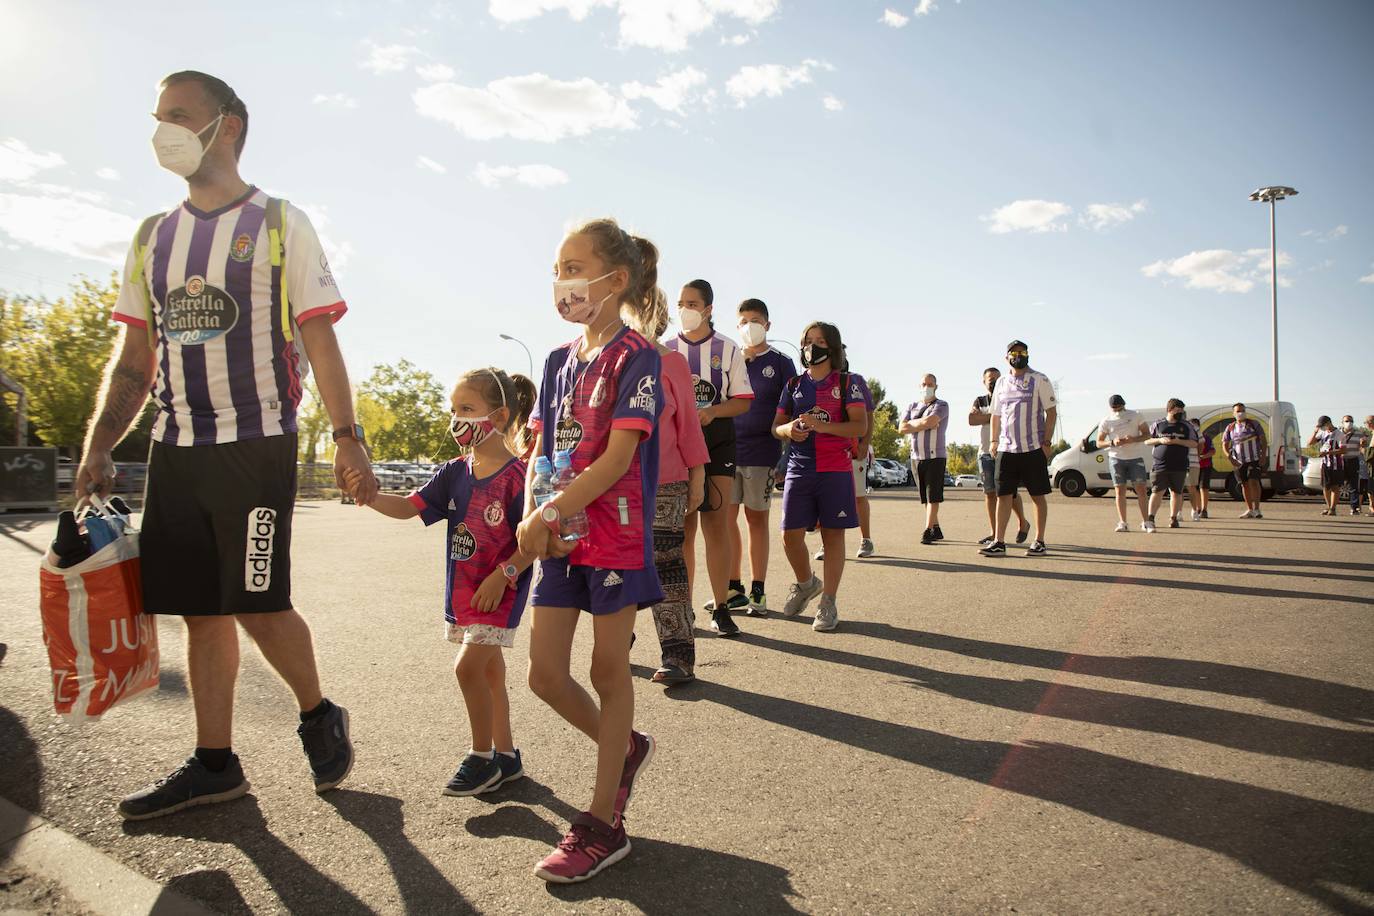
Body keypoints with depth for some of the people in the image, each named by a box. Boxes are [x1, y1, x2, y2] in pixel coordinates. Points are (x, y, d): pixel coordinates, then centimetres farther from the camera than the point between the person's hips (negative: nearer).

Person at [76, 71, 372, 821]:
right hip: (176, 450, 5)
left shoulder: (279, 224, 1)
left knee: (256, 603, -7)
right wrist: (98, 445, 5)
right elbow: (134, 354, 15)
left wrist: (346, 435, -14)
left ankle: (319, 716, 19)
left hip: (255, 446, -5)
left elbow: (319, 339, -4)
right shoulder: (152, 237, 15)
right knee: (200, 609, 7)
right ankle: (214, 764, 18)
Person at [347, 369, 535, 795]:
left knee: (468, 666, -15)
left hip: (499, 591, -7)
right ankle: (505, 757, 27)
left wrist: (503, 575, -21)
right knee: (488, 672, 14)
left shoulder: (516, 475, -15)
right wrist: (369, 494, -16)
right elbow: (407, 507, 0)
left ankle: (482, 757, 3)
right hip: (462, 591, 7)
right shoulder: (455, 473, 5)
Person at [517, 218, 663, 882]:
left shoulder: (637, 357, -9)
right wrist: (531, 516, -7)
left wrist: (548, 514, -19)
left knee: (608, 669, 3)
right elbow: (541, 451, 10)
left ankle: (602, 826, 14)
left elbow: (617, 457, -16)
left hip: (616, 531, -6)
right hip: (560, 534, 7)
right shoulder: (559, 361, 12)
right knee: (544, 673, 7)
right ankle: (625, 748, 33)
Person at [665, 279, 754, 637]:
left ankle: (721, 608, 4)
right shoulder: (666, 350, 9)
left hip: (717, 440, -1)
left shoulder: (728, 349, 5)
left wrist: (711, 411, -15)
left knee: (716, 526, -2)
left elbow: (743, 401, 2)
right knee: (683, 528, 3)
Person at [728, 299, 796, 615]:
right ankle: (733, 586, 15)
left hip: (761, 454, -2)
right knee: (726, 518, 3)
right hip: (727, 450, 3)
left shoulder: (781, 363, 3)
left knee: (757, 519, 4)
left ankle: (758, 591, 11)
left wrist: (787, 457, -4)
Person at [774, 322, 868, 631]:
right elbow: (776, 425, 17)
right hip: (799, 468, 3)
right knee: (790, 535, -1)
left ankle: (828, 603, 9)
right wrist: (788, 429, -8)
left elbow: (860, 425, -5)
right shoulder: (794, 384, 14)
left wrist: (822, 425, -18)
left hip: (835, 469, -3)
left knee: (833, 534, 0)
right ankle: (805, 583, 27)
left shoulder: (846, 383, 4)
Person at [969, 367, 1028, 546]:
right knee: (989, 493, 3)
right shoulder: (979, 401, 13)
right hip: (985, 453, 3)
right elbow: (971, 420, -5)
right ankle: (993, 533, 8)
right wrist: (994, 415, -10)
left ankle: (1023, 523, 19)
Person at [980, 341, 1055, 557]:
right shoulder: (1002, 383, 14)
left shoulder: (1040, 380, 0)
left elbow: (1051, 411, -3)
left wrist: (1046, 442, -10)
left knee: (1038, 495, 2)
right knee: (1003, 495, 0)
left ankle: (1039, 541, 10)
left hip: (1034, 448, -4)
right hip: (1007, 448, 4)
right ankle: (999, 542, 2)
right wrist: (994, 440, 9)